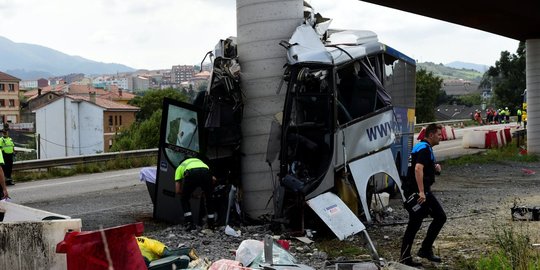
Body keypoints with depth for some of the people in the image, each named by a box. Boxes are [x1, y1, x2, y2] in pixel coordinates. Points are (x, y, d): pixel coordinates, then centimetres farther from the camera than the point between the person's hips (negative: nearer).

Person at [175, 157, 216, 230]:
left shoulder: (180, 167, 36)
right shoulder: (199, 161, 45)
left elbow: (178, 191, 26)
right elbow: (213, 179, 32)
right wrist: (208, 189, 47)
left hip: (191, 174, -2)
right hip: (206, 173, 3)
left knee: (185, 199, 23)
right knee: (209, 198, 27)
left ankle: (189, 223, 13)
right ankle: (211, 224, 30)